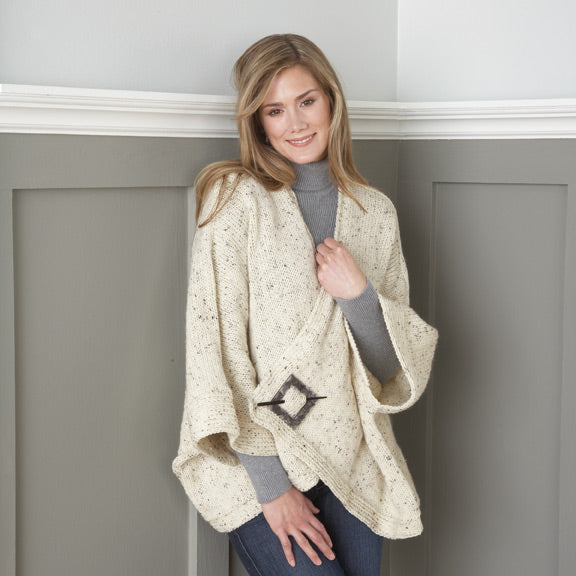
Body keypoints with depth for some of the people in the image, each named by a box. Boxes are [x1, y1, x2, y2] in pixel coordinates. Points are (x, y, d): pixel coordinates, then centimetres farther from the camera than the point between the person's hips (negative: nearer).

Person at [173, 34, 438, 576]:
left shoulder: (375, 211, 7)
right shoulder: (236, 199, -5)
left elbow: (398, 363, 7)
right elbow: (218, 346, -11)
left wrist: (358, 295, -13)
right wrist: (270, 483, -14)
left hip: (350, 464, 4)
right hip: (253, 456, -4)